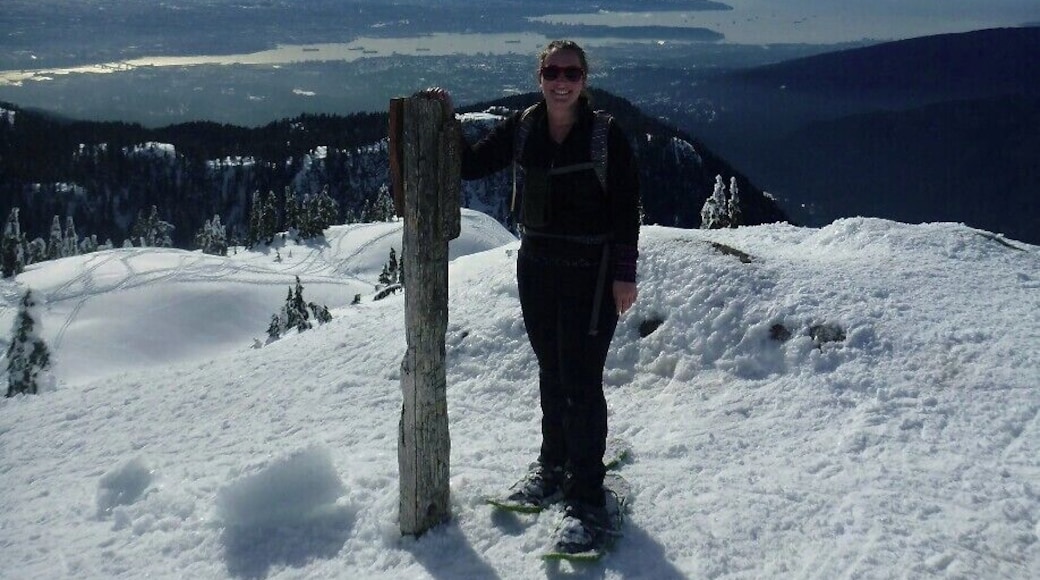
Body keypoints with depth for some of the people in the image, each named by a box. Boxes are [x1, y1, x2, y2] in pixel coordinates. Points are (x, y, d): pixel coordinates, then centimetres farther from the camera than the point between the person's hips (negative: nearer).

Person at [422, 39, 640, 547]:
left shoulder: (607, 135, -10)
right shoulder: (522, 129, 3)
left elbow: (627, 208, -8)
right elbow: (470, 165, 9)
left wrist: (624, 274, -11)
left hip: (592, 272, -5)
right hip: (536, 267, 5)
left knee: (581, 380, -4)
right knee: (551, 372, 17)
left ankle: (587, 489, 9)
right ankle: (553, 465, 34)